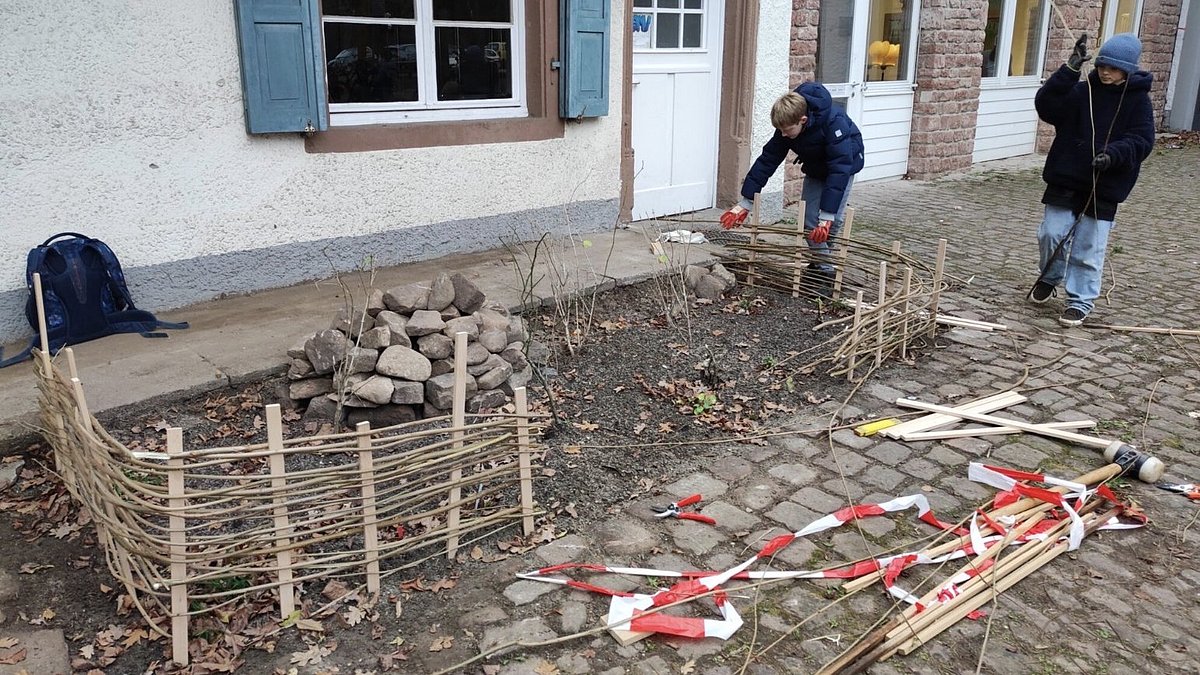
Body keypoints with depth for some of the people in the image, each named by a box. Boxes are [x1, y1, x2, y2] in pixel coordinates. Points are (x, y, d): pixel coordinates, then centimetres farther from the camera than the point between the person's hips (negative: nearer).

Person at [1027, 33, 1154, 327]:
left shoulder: (1138, 100, 0)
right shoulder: (1081, 91, 3)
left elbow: (1142, 140, -6)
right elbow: (1046, 105, -12)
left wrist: (1114, 154, -25)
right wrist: (1070, 71, -21)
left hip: (1105, 187, -2)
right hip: (1065, 179, 2)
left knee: (1088, 247, 1)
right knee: (1051, 234, 1)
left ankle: (1081, 299, 15)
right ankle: (1050, 278, 30)